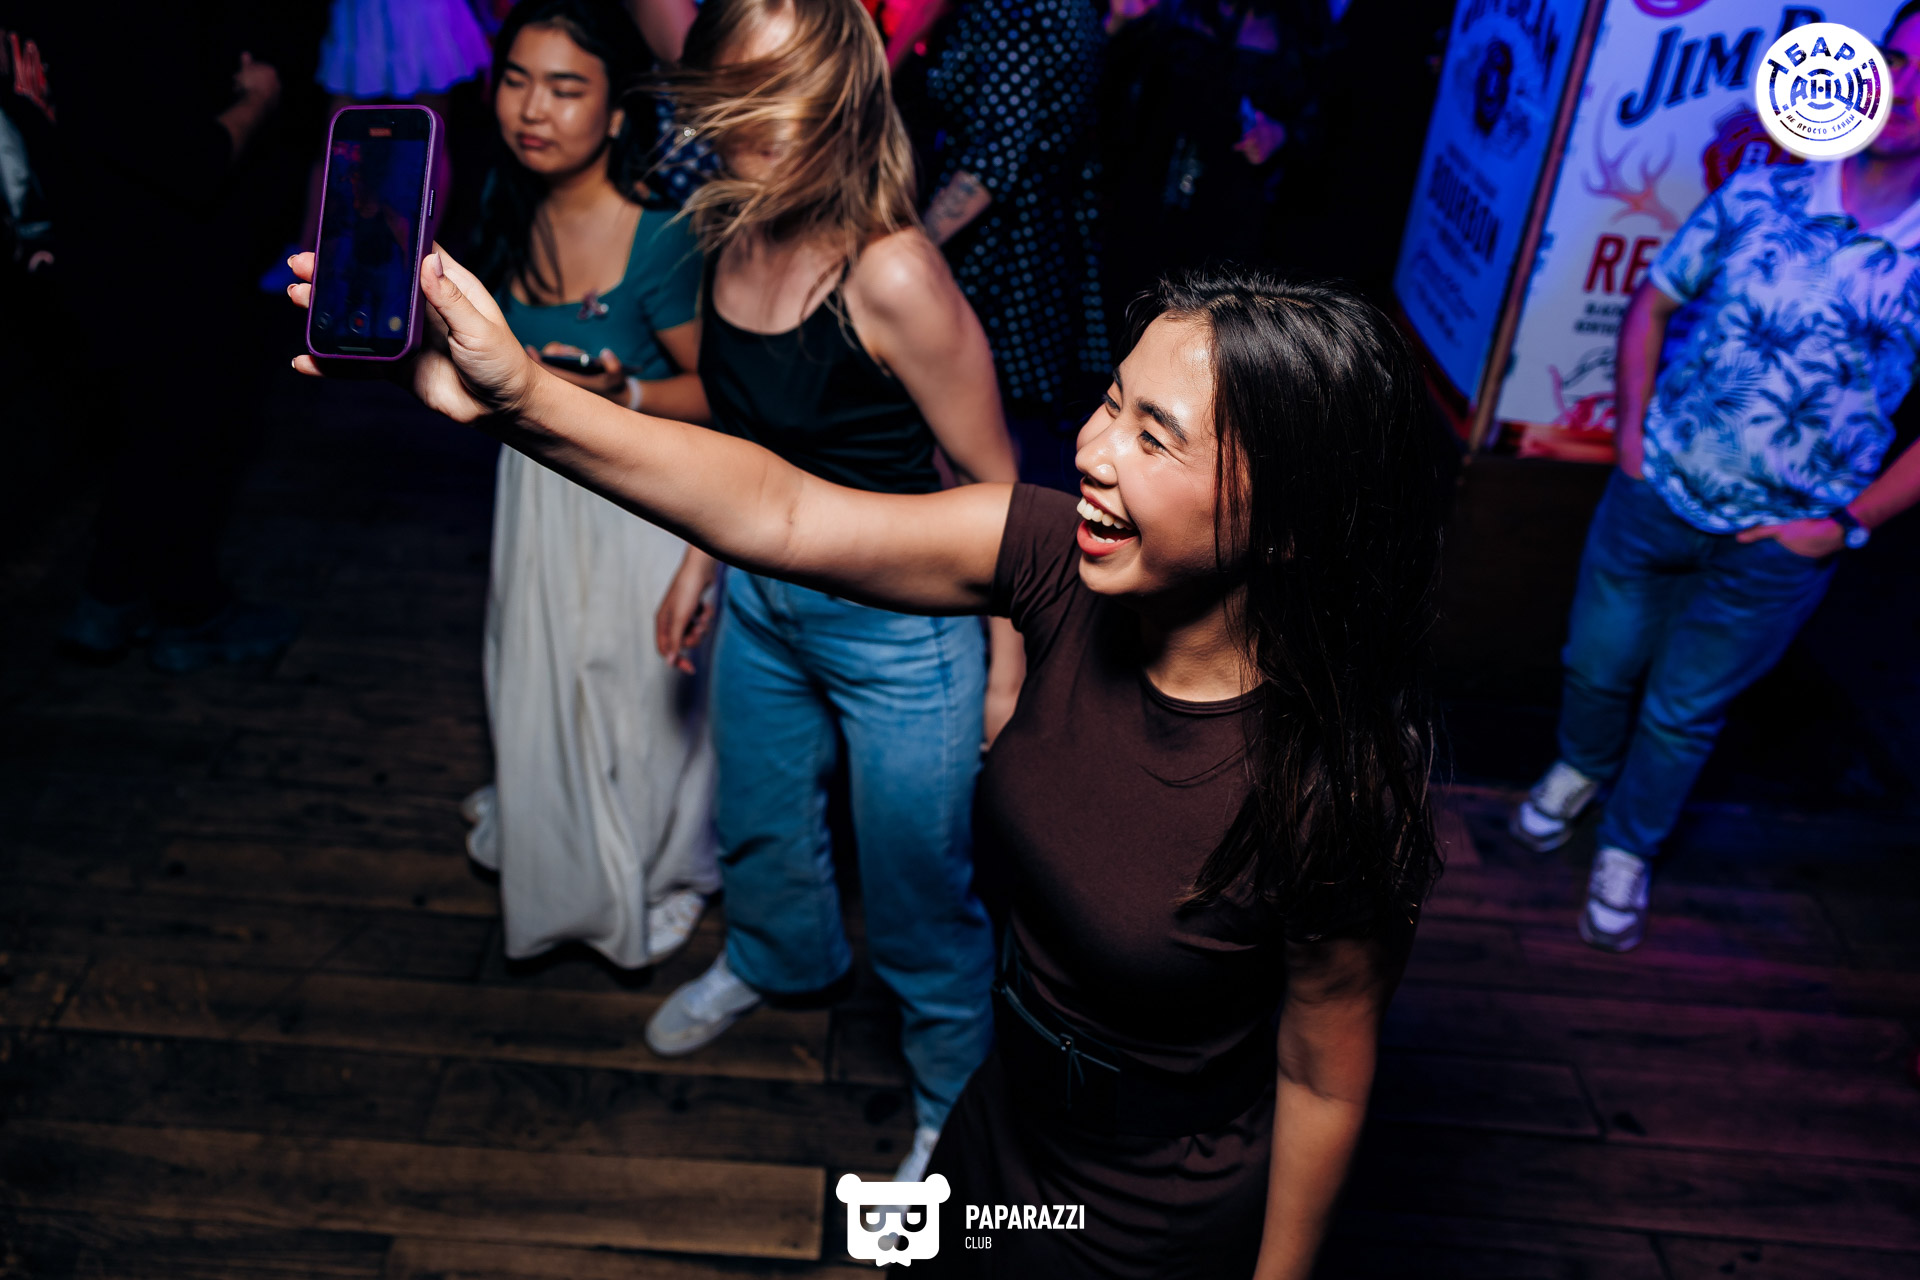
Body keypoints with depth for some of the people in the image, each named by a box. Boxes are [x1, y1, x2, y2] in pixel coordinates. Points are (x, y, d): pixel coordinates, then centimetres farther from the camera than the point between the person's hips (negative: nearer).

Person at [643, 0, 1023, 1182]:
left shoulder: (891, 276, -28)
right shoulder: (734, 231, -5)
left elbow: (996, 489, -19)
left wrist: (1008, 666, -13)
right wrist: (700, 562, 17)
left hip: (902, 629, -7)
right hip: (761, 598, 7)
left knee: (918, 885, 11)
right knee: (758, 819, 29)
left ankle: (956, 1102, 39)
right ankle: (781, 958, 63)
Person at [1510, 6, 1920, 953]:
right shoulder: (1759, 194, -6)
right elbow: (1651, 307, 6)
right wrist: (1631, 438, -2)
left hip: (1776, 551, -1)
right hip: (1655, 497, 2)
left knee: (1684, 713, 14)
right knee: (1597, 666, 18)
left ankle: (1626, 854, 37)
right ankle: (1580, 768, 50)